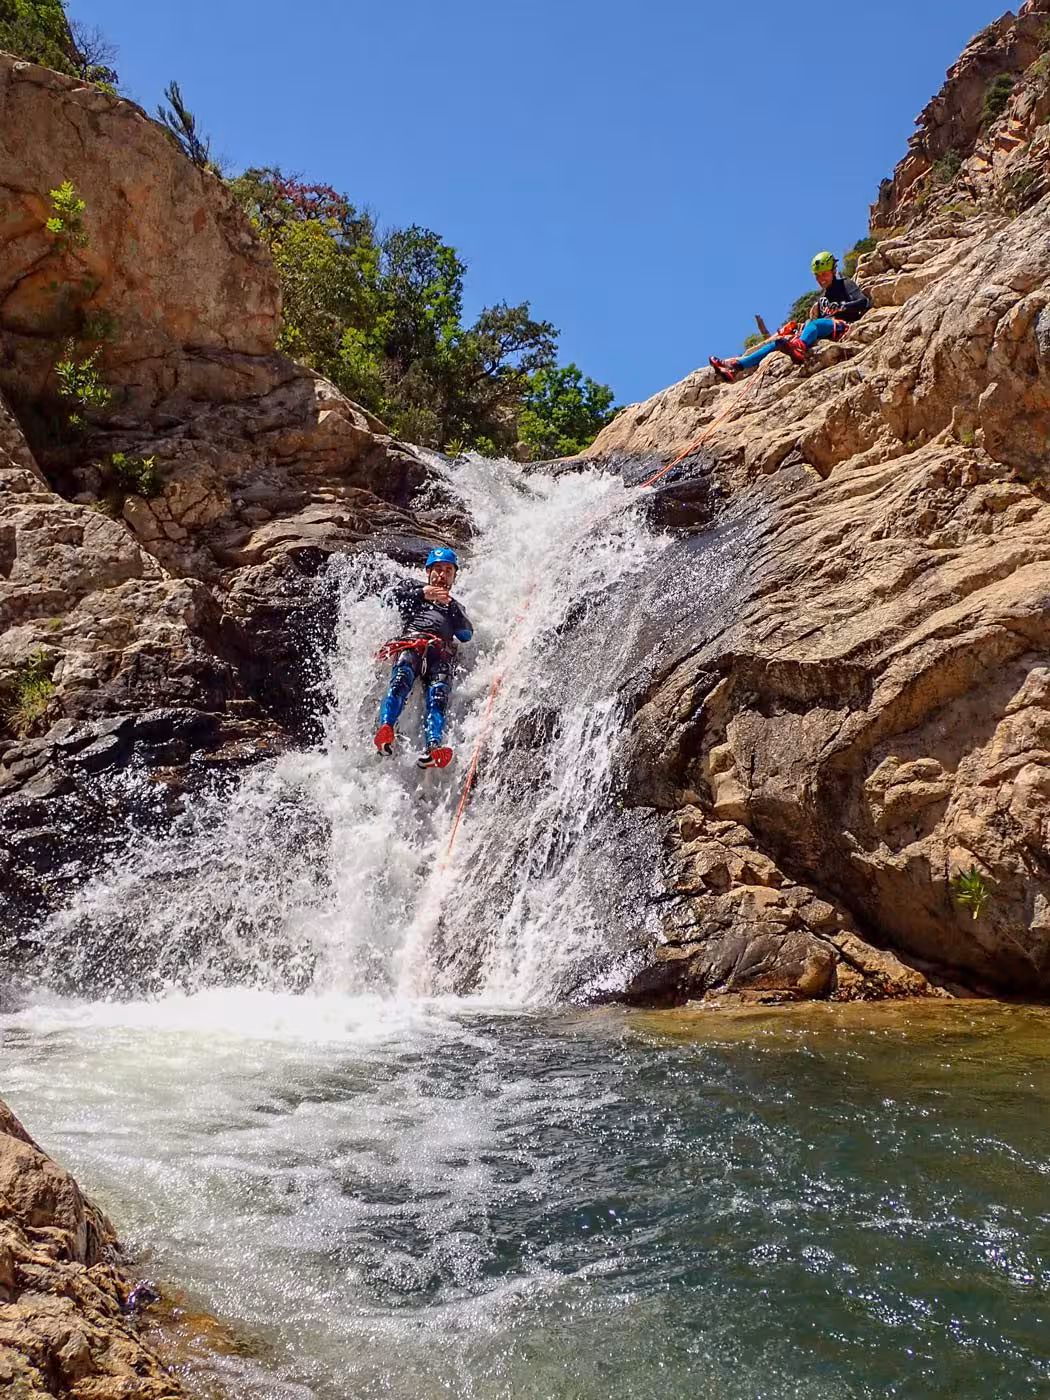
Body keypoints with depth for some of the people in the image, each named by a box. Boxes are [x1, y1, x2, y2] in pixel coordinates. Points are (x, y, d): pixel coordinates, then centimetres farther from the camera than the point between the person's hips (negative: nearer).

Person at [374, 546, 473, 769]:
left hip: (441, 653, 1)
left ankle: (433, 749, -51)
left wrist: (450, 606, 11)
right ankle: (385, 731, -54)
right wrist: (422, 594, 6)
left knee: (438, 696, -28)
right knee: (401, 680, -35)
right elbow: (395, 594, 14)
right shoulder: (413, 587, 35)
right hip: (411, 642, -1)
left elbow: (466, 634, 20)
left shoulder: (455, 606, 39)